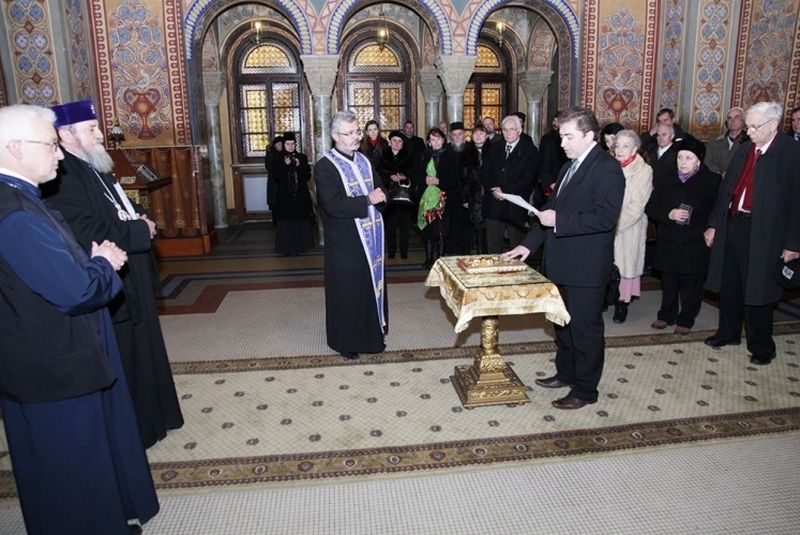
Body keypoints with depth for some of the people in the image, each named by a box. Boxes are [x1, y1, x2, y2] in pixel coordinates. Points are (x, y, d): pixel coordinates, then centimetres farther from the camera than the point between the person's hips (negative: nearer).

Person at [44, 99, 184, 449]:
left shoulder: (96, 168, 10)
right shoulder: (62, 179, -21)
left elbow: (124, 211, 21)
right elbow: (90, 237, -29)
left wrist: (138, 218, -1)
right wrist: (141, 231, -17)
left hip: (131, 285, 10)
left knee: (142, 353, 21)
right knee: (122, 365, 4)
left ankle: (150, 415, 39)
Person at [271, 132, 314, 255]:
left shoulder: (302, 157, 6)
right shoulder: (278, 159, 2)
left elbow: (308, 176, 2)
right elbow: (276, 177, -6)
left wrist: (299, 166, -13)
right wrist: (285, 165, -17)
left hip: (301, 196, 2)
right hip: (285, 196, -1)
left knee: (302, 221, 2)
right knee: (287, 222, -2)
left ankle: (301, 245, 14)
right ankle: (287, 248, 6)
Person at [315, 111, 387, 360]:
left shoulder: (364, 160, 9)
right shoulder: (325, 167, -12)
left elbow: (378, 187, 19)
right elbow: (332, 206, -23)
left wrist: (379, 193, -5)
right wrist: (368, 200, -24)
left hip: (370, 238, 7)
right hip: (345, 241, -6)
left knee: (373, 285, 15)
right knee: (347, 291, 4)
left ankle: (372, 333, 31)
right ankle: (345, 340, 22)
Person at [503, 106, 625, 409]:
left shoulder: (607, 168, -15)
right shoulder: (570, 166, 14)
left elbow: (605, 218, -24)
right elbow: (553, 209, 17)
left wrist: (559, 221, -24)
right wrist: (529, 244, 10)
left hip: (585, 267, -9)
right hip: (561, 264, 9)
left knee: (585, 328, 4)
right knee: (563, 323, 20)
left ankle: (585, 390, 19)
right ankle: (566, 373, 38)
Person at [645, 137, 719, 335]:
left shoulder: (712, 182, -4)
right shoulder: (665, 180, 5)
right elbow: (650, 207, 2)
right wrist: (668, 214, -14)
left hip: (695, 245, -3)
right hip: (668, 243, 3)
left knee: (691, 285, 7)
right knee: (668, 283, 13)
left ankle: (686, 320, 22)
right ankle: (666, 315, 30)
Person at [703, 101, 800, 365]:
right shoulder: (745, 150, 9)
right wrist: (714, 224, 9)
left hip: (763, 233, -6)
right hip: (732, 225, 6)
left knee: (757, 291, 3)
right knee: (729, 285, 16)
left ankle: (761, 346, 20)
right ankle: (728, 332, 34)